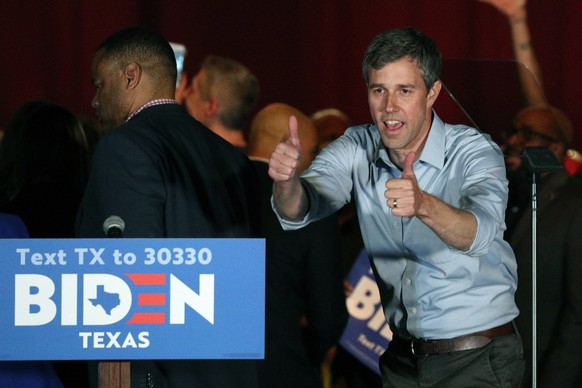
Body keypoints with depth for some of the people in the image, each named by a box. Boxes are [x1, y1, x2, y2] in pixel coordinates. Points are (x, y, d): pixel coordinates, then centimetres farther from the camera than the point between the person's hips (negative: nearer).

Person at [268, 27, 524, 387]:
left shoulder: (475, 152, -17)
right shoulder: (357, 148, -3)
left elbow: (480, 232, -36)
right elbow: (298, 210, -17)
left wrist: (424, 205, -56)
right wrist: (286, 178, -41)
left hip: (479, 358, -4)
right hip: (401, 357, 4)